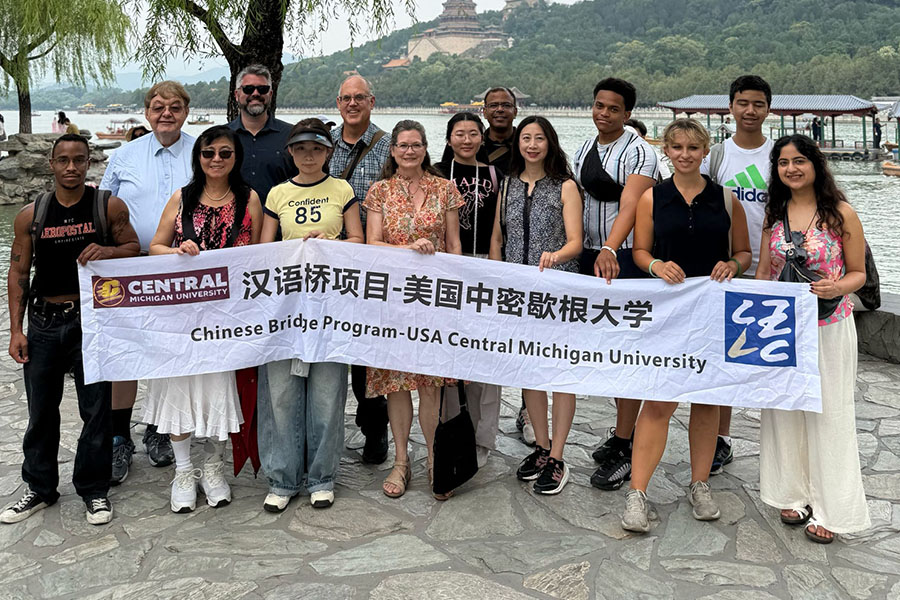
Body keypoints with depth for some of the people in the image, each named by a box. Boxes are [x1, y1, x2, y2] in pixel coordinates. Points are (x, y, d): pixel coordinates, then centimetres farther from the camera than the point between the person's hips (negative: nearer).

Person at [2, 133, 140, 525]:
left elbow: (134, 248, 7)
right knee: (41, 409, 11)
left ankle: (94, 490, 19)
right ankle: (40, 488, 28)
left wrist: (108, 251, -16)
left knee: (96, 408, 3)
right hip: (44, 321, 2)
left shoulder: (109, 207, -1)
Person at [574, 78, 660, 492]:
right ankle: (624, 432, 26)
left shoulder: (639, 153, -11)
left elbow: (629, 206, -25)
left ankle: (624, 449, -2)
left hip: (627, 259, -8)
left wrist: (610, 249, -41)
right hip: (589, 257, 8)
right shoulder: (584, 149, 14)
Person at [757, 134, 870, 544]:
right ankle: (794, 494, 25)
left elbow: (858, 272, 0)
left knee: (828, 412, 2)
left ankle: (829, 508, 13)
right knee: (785, 407, 9)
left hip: (829, 327, -4)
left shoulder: (841, 213, -4)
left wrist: (837, 288, -22)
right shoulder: (774, 214, 7)